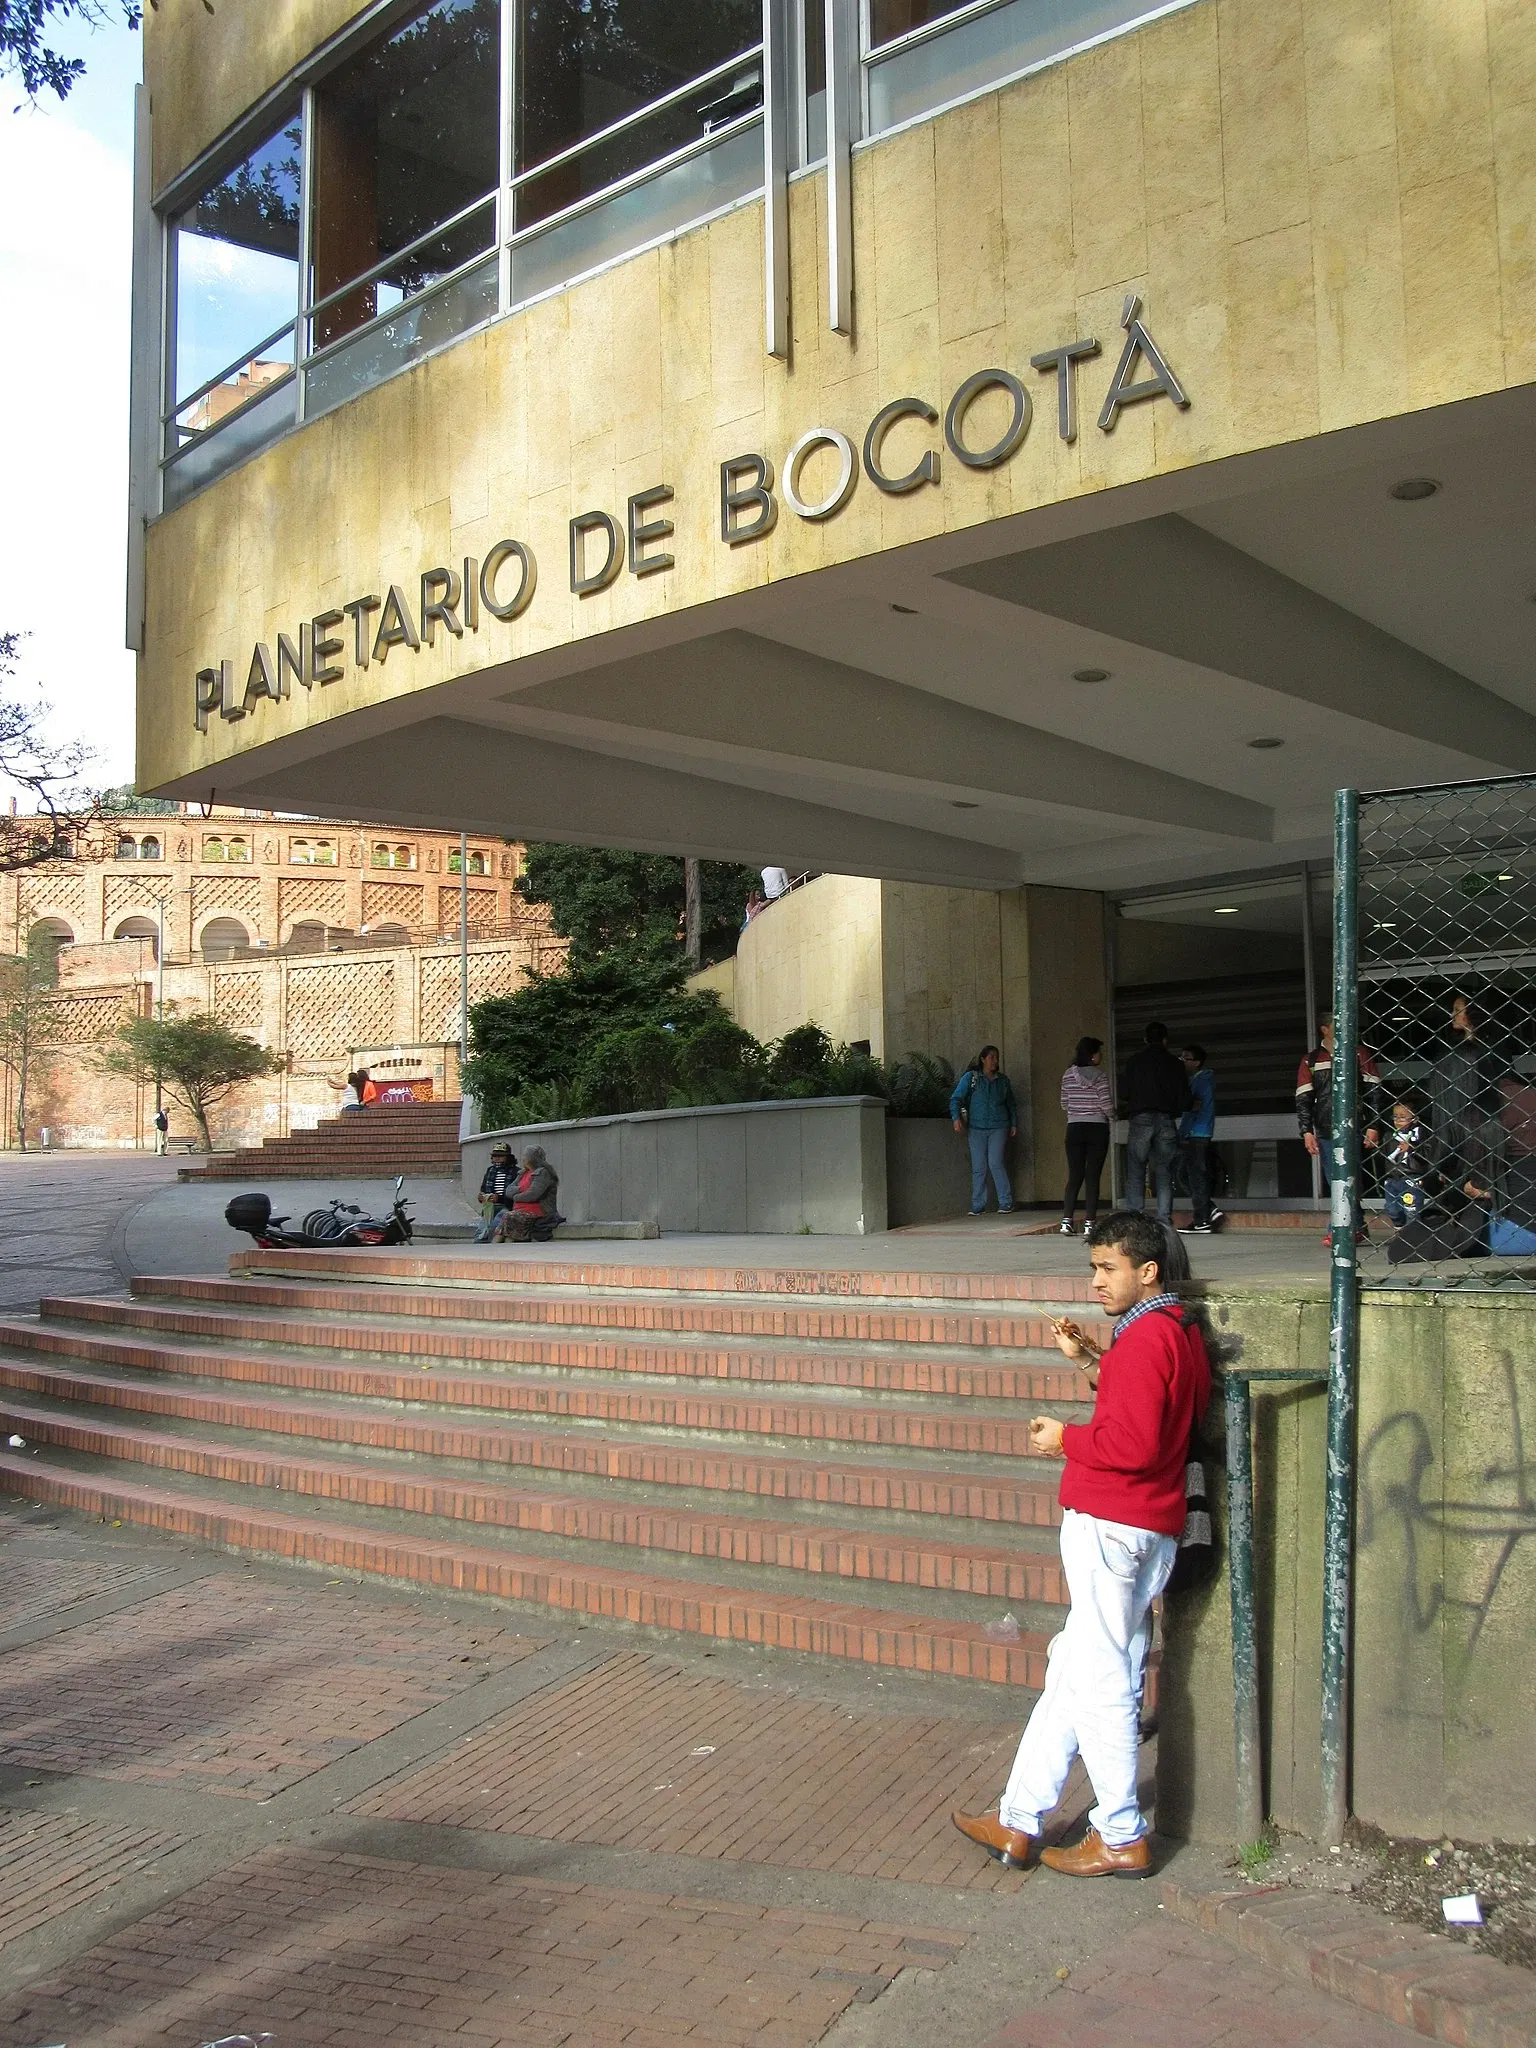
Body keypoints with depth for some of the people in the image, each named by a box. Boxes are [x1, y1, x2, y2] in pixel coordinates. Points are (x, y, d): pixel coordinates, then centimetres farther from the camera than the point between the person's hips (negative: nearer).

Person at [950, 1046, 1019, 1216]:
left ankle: (1006, 1203, -5)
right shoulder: (970, 1077, 4)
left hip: (998, 1128, 0)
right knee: (978, 1168, -1)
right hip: (977, 1129, 0)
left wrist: (1014, 1124, 15)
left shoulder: (1003, 1080, 13)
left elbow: (1011, 1105, 22)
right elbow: (956, 1099, -2)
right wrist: (956, 1117, -16)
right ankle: (978, 1206, 5)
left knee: (996, 1164, -12)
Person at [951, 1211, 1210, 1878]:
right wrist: (1091, 1359, 13)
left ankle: (1121, 1839, 11)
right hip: (1151, 1527, 10)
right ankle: (1018, 1823, 20)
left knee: (1099, 1680, 0)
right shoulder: (1181, 1331, 14)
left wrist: (1065, 1438, -9)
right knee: (1072, 1671, 13)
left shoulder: (1145, 1337, -18)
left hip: (1110, 1523, -10)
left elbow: (1133, 1442, -25)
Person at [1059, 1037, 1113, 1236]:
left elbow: (1064, 1103, 9)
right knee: (1093, 1177, -1)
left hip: (1074, 1128, 4)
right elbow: (1106, 1103, -12)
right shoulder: (1100, 1076, -9)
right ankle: (1089, 1223, -3)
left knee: (1074, 1175, 8)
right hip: (1097, 1128, -4)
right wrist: (1112, 1118, 7)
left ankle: (1066, 1221, 0)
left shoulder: (1068, 1075, 5)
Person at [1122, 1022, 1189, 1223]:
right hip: (1166, 1121, 1)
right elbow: (1184, 1098, 6)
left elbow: (1127, 1093, 4)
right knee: (1164, 1173, 6)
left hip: (1141, 1119, -1)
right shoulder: (1173, 1063, 7)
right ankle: (1165, 1219, 0)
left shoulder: (1134, 1061, 4)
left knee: (1135, 1172, 1)